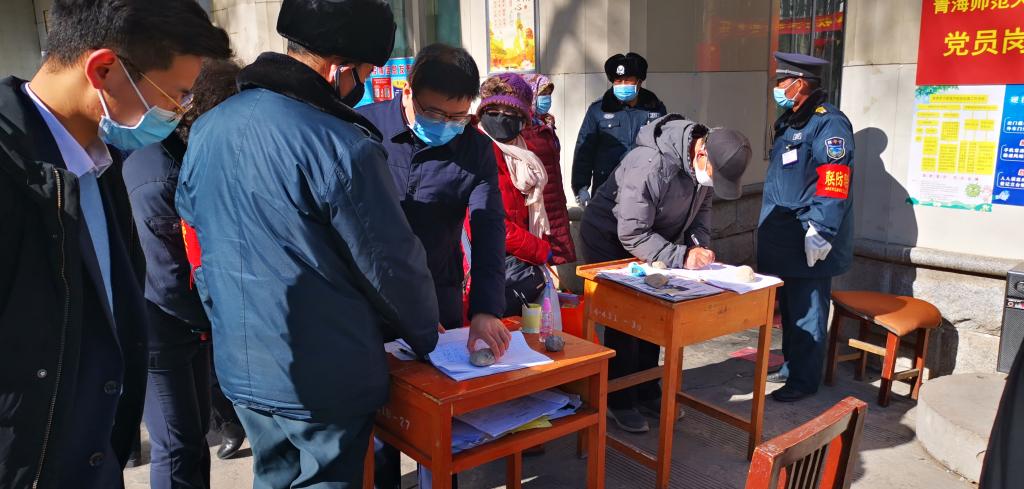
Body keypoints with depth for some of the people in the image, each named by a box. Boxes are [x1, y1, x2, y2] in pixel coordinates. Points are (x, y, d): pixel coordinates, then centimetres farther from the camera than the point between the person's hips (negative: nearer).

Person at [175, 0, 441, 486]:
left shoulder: (206, 129, 0)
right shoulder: (341, 148, -24)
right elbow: (392, 264, -16)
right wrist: (424, 336, 3)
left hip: (239, 365, 7)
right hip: (324, 376, -6)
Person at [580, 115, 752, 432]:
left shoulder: (706, 165, -12)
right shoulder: (651, 166, -37)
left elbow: (701, 206, 4)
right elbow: (631, 234, -33)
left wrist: (700, 244, -13)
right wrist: (682, 257, -37)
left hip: (652, 243, 8)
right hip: (610, 240, -8)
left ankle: (647, 393, 26)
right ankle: (619, 401, 10)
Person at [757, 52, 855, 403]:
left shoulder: (828, 123, -15)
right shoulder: (791, 121, 16)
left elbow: (834, 184, -21)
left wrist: (820, 232, -24)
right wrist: (769, 228, 24)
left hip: (809, 242, -10)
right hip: (784, 238, 10)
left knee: (806, 313, 0)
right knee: (788, 308, 18)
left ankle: (804, 380, 11)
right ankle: (792, 367, 31)